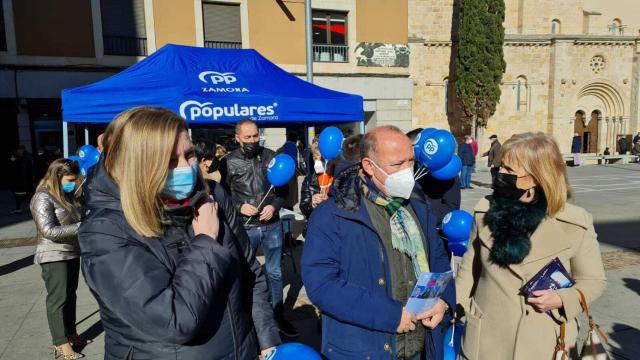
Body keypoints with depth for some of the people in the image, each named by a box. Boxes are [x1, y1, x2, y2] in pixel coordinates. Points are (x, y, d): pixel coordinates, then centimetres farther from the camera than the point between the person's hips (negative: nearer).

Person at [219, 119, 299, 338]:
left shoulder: (270, 157, 1)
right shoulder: (228, 162, -5)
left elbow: (283, 188, 7)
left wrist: (274, 206, -9)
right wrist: (239, 206, -15)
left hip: (272, 225, 2)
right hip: (245, 227, -2)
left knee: (275, 273, 14)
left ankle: (279, 316, 31)